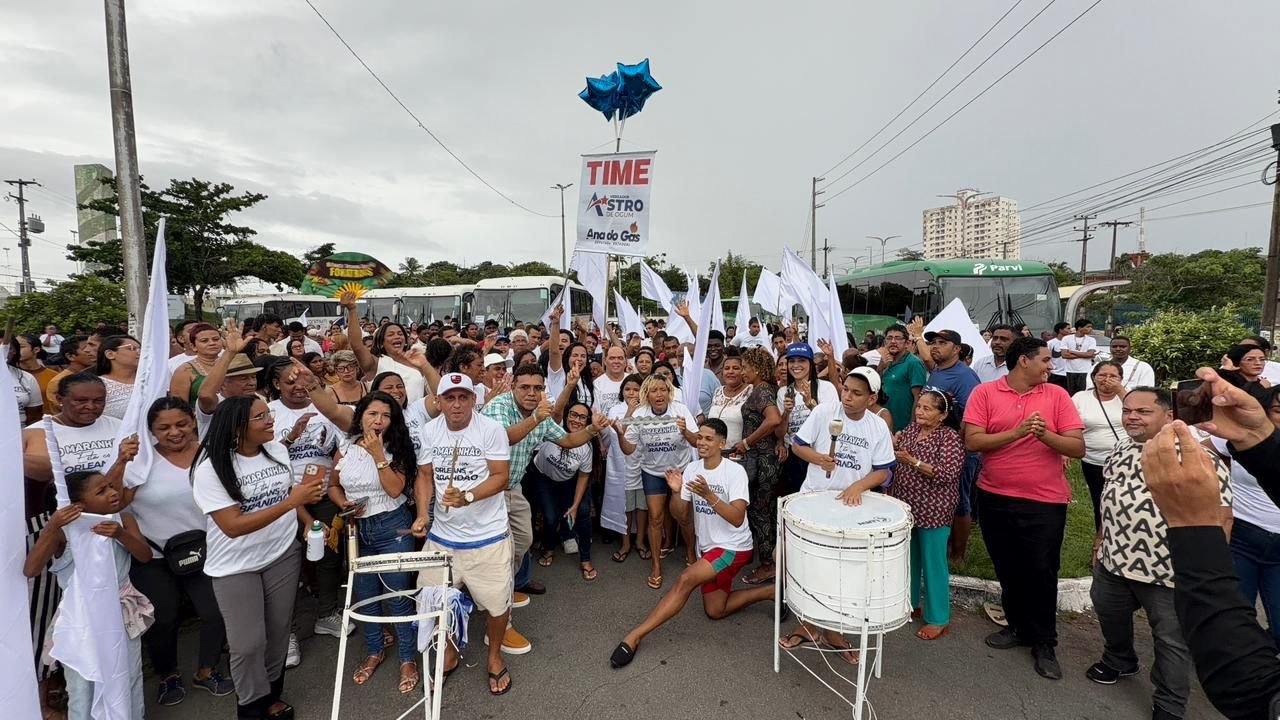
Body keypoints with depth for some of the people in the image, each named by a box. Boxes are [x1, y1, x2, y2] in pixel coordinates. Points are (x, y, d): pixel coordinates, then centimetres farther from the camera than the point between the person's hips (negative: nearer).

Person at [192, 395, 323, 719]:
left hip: (283, 555, 4)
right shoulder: (211, 469, -21)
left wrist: (308, 522, -3)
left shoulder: (278, 450, -5)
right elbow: (233, 526, -26)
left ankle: (271, 694, 38)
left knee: (279, 630, 15)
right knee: (248, 643, 3)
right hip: (236, 566, -4)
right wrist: (291, 501, -33)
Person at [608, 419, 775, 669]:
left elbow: (737, 518, -26)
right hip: (708, 547, 7)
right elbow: (682, 516, -2)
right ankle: (771, 591, 26)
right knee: (715, 611, 11)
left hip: (733, 548, -7)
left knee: (686, 579, -25)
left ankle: (635, 636, -19)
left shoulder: (735, 471, -18)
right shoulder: (692, 469, -2)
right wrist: (676, 492, -21)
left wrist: (708, 495, -36)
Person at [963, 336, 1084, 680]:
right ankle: (1018, 626, 35)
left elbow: (1078, 448, -4)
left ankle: (1044, 644, 21)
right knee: (1007, 569, 15)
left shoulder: (1057, 395, -1)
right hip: (996, 497, 1)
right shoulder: (984, 393, -4)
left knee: (1041, 572, 4)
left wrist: (1046, 435, -22)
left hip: (1045, 501, -1)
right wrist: (1016, 432, -22)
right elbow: (972, 442, -12)